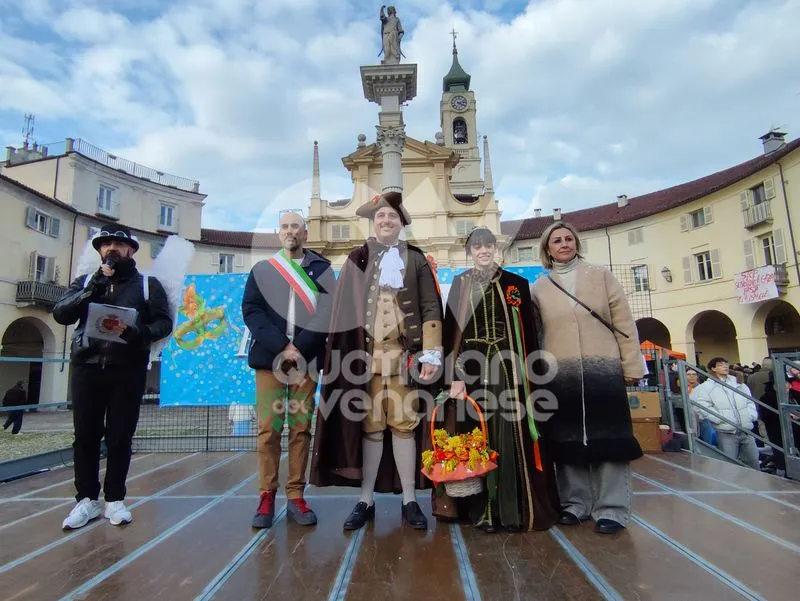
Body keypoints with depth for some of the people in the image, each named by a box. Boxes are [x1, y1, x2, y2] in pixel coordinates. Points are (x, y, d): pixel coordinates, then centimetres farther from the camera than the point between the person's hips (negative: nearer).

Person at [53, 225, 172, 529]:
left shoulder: (148, 284, 7)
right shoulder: (85, 281, 15)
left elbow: (164, 322, 0)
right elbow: (60, 314, 0)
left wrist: (137, 332, -18)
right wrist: (94, 287, -11)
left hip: (128, 369, -2)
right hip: (87, 367, 2)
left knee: (120, 436, 4)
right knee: (85, 435, 5)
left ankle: (114, 499, 17)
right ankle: (87, 499, 19)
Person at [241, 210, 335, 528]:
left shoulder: (322, 269, 9)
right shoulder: (261, 270, 12)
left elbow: (327, 312, 0)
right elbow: (251, 310, 2)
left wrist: (299, 348, -12)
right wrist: (281, 347, -11)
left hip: (307, 358, 0)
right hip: (270, 356, 0)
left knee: (301, 428, 4)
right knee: (268, 429, 1)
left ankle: (296, 496, 13)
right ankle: (267, 496, 13)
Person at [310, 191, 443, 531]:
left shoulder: (416, 260, 10)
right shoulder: (356, 260, 10)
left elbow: (432, 309, 2)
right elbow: (343, 311, 6)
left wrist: (431, 354, -7)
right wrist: (345, 353, -2)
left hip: (405, 356, 0)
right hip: (366, 356, 0)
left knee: (404, 425, 4)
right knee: (370, 427, 5)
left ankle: (409, 500, 17)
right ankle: (366, 500, 19)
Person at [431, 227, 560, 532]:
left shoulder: (516, 284, 8)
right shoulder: (460, 284, 8)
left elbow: (529, 332, 6)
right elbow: (451, 332, 1)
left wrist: (531, 375, 0)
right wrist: (455, 376, -9)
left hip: (508, 370, 0)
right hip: (473, 370, 0)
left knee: (511, 437, -1)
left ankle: (515, 509, 12)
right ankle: (483, 510, 14)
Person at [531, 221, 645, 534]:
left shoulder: (600, 275, 8)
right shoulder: (539, 288, 9)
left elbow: (624, 322, 5)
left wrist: (632, 365, 0)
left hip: (603, 369, -1)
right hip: (560, 373, 1)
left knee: (607, 435, 2)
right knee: (568, 438, 6)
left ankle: (611, 507, 12)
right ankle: (575, 502, 20)